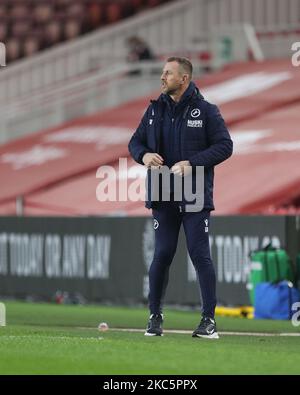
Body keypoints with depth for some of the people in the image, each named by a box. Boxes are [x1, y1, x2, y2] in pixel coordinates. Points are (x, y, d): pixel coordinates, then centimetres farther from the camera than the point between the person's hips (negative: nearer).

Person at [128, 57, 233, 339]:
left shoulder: (206, 111, -2)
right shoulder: (155, 110, 11)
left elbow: (224, 146, -7)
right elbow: (135, 142, 17)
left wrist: (192, 163, -17)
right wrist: (144, 155, -7)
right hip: (163, 197, 4)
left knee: (200, 254, -6)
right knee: (162, 254, 3)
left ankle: (209, 319, -1)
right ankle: (155, 316, 15)